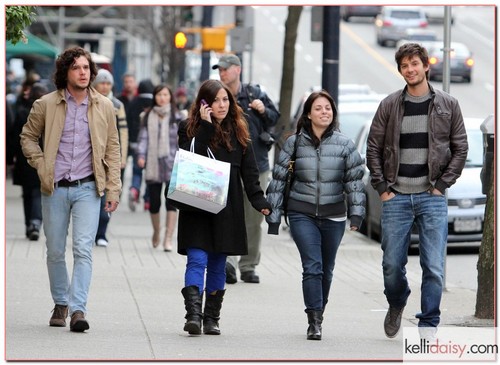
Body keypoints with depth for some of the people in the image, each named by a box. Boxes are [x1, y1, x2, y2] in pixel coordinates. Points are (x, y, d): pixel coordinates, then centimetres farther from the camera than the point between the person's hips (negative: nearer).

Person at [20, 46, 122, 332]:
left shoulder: (104, 107, 4)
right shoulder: (46, 105, 0)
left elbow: (112, 149, 8)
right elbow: (28, 137, 12)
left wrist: (113, 189, 4)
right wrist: (41, 166, -1)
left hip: (88, 188, -1)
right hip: (55, 188, 1)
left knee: (83, 249, -13)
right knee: (55, 251, 9)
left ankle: (78, 309, -17)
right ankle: (61, 304, 26)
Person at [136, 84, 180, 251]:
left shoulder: (176, 117, 5)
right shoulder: (148, 117, 10)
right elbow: (143, 137, 5)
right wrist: (141, 155, -9)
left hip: (172, 164, -2)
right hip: (153, 165, 2)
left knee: (171, 201, -11)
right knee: (154, 202, 7)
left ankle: (168, 238, -12)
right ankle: (156, 232, 31)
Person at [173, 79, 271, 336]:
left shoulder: (238, 132, 10)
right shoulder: (190, 129, 2)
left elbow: (249, 173, 8)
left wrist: (259, 202, -3)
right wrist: (205, 126, -15)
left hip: (227, 209, 3)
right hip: (197, 208, -3)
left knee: (217, 265, 8)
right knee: (197, 260, -14)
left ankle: (212, 318, 14)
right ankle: (193, 314, -21)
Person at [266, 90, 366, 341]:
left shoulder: (344, 144, 2)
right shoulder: (294, 143, 1)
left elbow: (355, 180, 0)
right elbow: (278, 179, 5)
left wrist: (356, 214, -11)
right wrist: (273, 217, 4)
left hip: (333, 216, 2)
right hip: (302, 214, -2)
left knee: (326, 270, 10)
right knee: (312, 266, -14)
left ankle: (318, 314, 27)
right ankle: (314, 321, -14)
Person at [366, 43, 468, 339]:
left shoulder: (448, 105, 3)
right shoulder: (389, 106, 4)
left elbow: (460, 149, 5)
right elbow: (373, 149, 7)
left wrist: (442, 185, -4)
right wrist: (382, 188, -1)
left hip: (432, 196, -1)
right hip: (396, 197, 1)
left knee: (434, 267, -6)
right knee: (392, 264, 5)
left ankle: (428, 325, 3)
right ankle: (396, 306, 34)